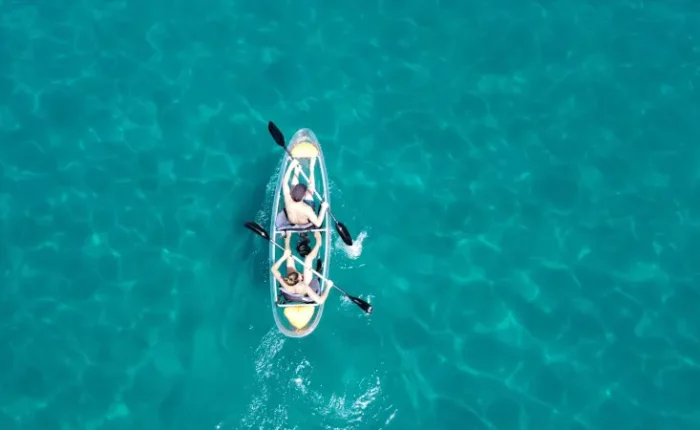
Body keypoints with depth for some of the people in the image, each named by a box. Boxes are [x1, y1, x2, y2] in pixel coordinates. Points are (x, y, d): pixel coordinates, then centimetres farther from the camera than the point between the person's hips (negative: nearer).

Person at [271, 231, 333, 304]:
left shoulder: (284, 284, -41)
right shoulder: (305, 288, -49)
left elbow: (273, 269, -25)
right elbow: (320, 301, -46)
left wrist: (284, 257, -29)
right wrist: (328, 287, -38)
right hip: (304, 284, -2)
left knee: (289, 255, 2)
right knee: (308, 259, -10)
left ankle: (287, 238, 33)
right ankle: (318, 242, 20)